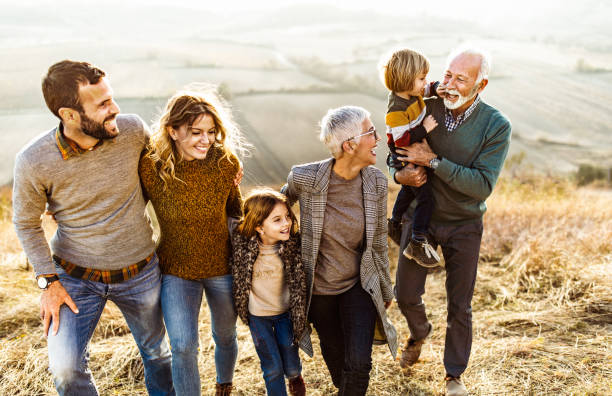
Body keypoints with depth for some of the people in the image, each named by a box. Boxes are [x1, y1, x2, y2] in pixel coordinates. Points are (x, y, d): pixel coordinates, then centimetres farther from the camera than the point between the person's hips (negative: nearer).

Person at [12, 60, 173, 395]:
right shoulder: (33, 162, -22)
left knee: (155, 350, 19)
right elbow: (26, 223, -5)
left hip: (139, 271, 2)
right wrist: (47, 281, -7)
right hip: (76, 275, -1)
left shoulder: (132, 130, -18)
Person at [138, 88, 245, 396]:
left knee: (225, 336, 20)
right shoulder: (151, 166, -19)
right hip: (176, 270, -1)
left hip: (222, 267, 2)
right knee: (182, 346, -11)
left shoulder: (225, 161, -15)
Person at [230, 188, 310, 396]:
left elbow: (299, 283, -4)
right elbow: (237, 278, -4)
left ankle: (295, 376, 46)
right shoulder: (242, 244, -23)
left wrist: (301, 318, 1)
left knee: (291, 367, 11)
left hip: (286, 311, 1)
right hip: (258, 315, -1)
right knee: (273, 369, 4)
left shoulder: (293, 243, -19)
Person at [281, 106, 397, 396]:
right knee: (335, 358, 18)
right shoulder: (305, 178, -22)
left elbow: (378, 241, 1)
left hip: (360, 285, 1)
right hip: (318, 287, -1)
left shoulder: (376, 182, -12)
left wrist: (386, 290, 10)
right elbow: (282, 203, 2)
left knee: (359, 364, -10)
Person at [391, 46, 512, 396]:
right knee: (406, 294, 8)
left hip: (464, 225, -2)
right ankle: (420, 332, 44)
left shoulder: (496, 126, -16)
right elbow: (397, 151, 3)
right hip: (421, 216, 2)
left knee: (460, 307, 8)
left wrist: (433, 160, -28)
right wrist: (400, 174, -20)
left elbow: (482, 186, -24)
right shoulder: (426, 108, -10)